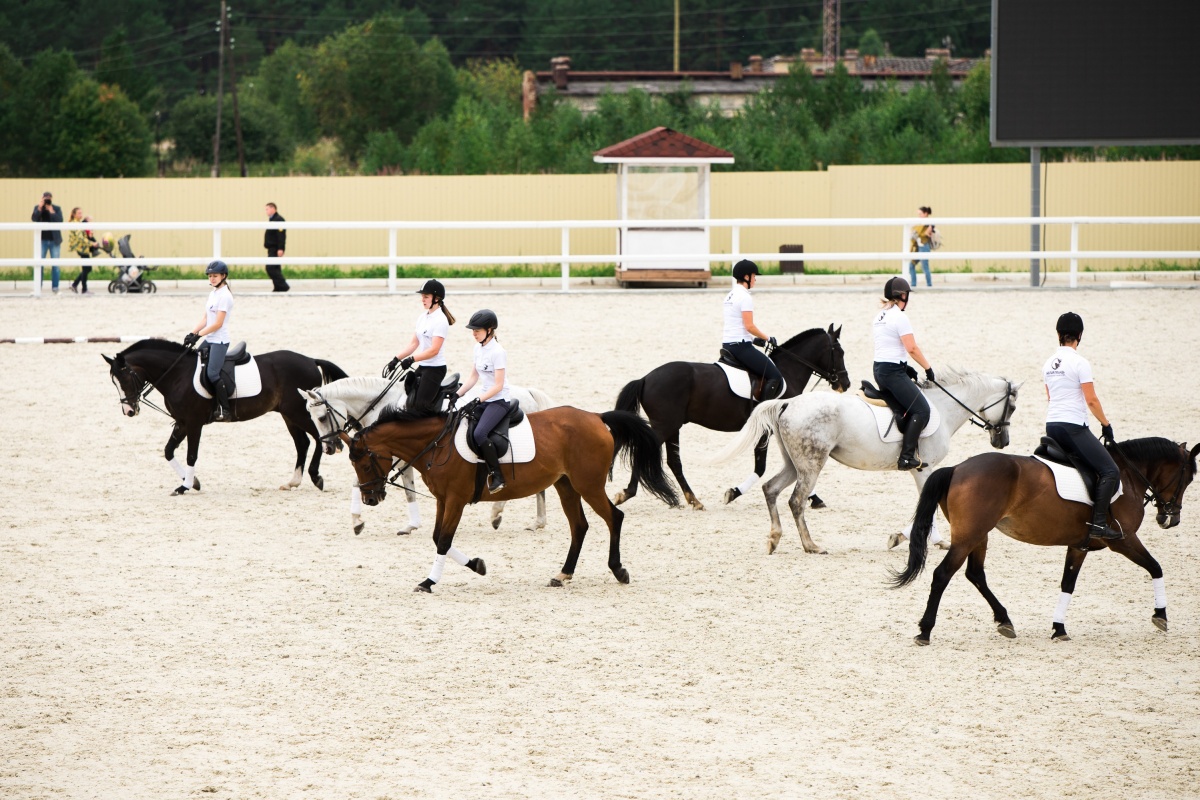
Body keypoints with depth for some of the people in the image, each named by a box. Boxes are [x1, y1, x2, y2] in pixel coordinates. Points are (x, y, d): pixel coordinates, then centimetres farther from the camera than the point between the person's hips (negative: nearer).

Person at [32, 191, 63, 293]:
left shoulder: (57, 208, 2)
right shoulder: (37, 208, 3)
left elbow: (60, 221, -11)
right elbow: (34, 219, -12)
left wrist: (51, 211, -17)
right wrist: (40, 208, -21)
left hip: (54, 240, 0)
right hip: (42, 240, 0)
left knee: (55, 265, 2)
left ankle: (55, 287, 6)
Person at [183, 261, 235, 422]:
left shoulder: (224, 295, -14)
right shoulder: (213, 293, 14)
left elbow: (217, 323, -18)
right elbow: (205, 319, 13)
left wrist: (198, 335, -15)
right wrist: (191, 334, 0)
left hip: (219, 341, -10)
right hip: (209, 340, 10)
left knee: (212, 374, -20)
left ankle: (225, 410, -16)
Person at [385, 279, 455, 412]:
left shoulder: (440, 320, -15)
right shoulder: (423, 317, 12)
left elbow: (434, 350, -21)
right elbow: (414, 344, 15)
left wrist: (411, 359, -27)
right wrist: (396, 359, 6)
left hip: (435, 368, -9)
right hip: (422, 367, 9)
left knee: (418, 406, -14)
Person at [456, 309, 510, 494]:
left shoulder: (497, 352, -16)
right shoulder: (478, 348, 9)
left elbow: (498, 385, -19)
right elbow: (473, 377, 16)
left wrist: (478, 400, -23)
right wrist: (457, 395, 6)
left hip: (498, 401, -9)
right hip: (484, 400, 9)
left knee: (479, 434, -29)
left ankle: (497, 476, -19)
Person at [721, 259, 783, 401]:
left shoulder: (729, 296, 15)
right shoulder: (745, 297, -14)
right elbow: (749, 326, -18)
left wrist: (754, 339, 21)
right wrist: (768, 338, -5)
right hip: (741, 346, -10)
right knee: (775, 377, -9)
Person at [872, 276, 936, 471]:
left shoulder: (879, 316, 15)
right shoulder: (900, 317, -13)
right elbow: (912, 348, -16)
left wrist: (906, 368, 17)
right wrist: (928, 367, -4)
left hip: (879, 369, 10)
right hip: (893, 372, -10)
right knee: (921, 410, -11)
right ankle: (907, 457, -20)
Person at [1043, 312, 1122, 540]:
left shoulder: (1049, 363, 12)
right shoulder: (1079, 363, -11)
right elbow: (1091, 400, -12)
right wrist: (1106, 424, 0)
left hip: (1051, 426, 8)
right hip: (1073, 426, -8)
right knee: (1110, 471, -11)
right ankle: (1098, 523, -24)